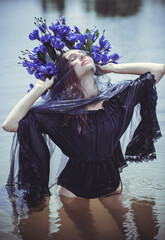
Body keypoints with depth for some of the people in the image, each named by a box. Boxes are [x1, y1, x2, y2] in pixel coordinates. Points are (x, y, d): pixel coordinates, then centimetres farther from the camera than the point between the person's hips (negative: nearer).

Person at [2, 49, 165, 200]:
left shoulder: (116, 97, -2)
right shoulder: (59, 111, -9)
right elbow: (10, 124, -17)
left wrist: (112, 68, -1)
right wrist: (40, 88, -13)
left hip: (113, 187, 2)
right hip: (74, 191, -2)